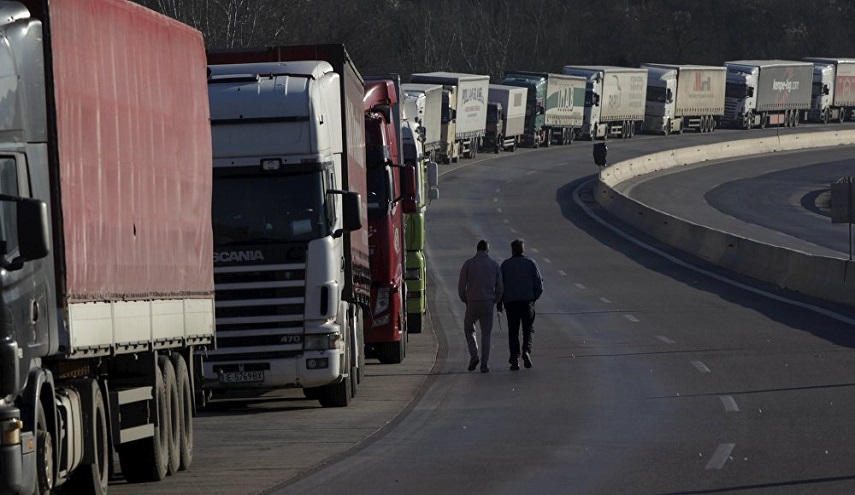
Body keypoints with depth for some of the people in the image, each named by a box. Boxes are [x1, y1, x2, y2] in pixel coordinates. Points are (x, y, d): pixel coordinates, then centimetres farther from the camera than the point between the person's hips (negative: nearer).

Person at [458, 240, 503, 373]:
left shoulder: (469, 263, -1)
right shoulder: (494, 264, 3)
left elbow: (461, 285, -2)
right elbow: (500, 287, 2)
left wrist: (465, 300, 14)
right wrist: (495, 301, 17)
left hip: (472, 303, -1)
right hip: (488, 303, 1)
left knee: (469, 329, 19)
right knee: (486, 334, 9)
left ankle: (474, 355, 1)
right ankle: (485, 364, 3)